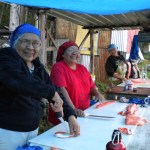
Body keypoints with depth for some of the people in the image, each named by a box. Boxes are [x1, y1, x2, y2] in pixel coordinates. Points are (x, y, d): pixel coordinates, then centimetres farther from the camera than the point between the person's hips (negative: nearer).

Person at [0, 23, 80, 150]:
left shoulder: (38, 68, 8)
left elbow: (55, 92, 4)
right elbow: (17, 81, -30)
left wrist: (70, 116, -9)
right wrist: (51, 92, -28)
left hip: (33, 129, 6)